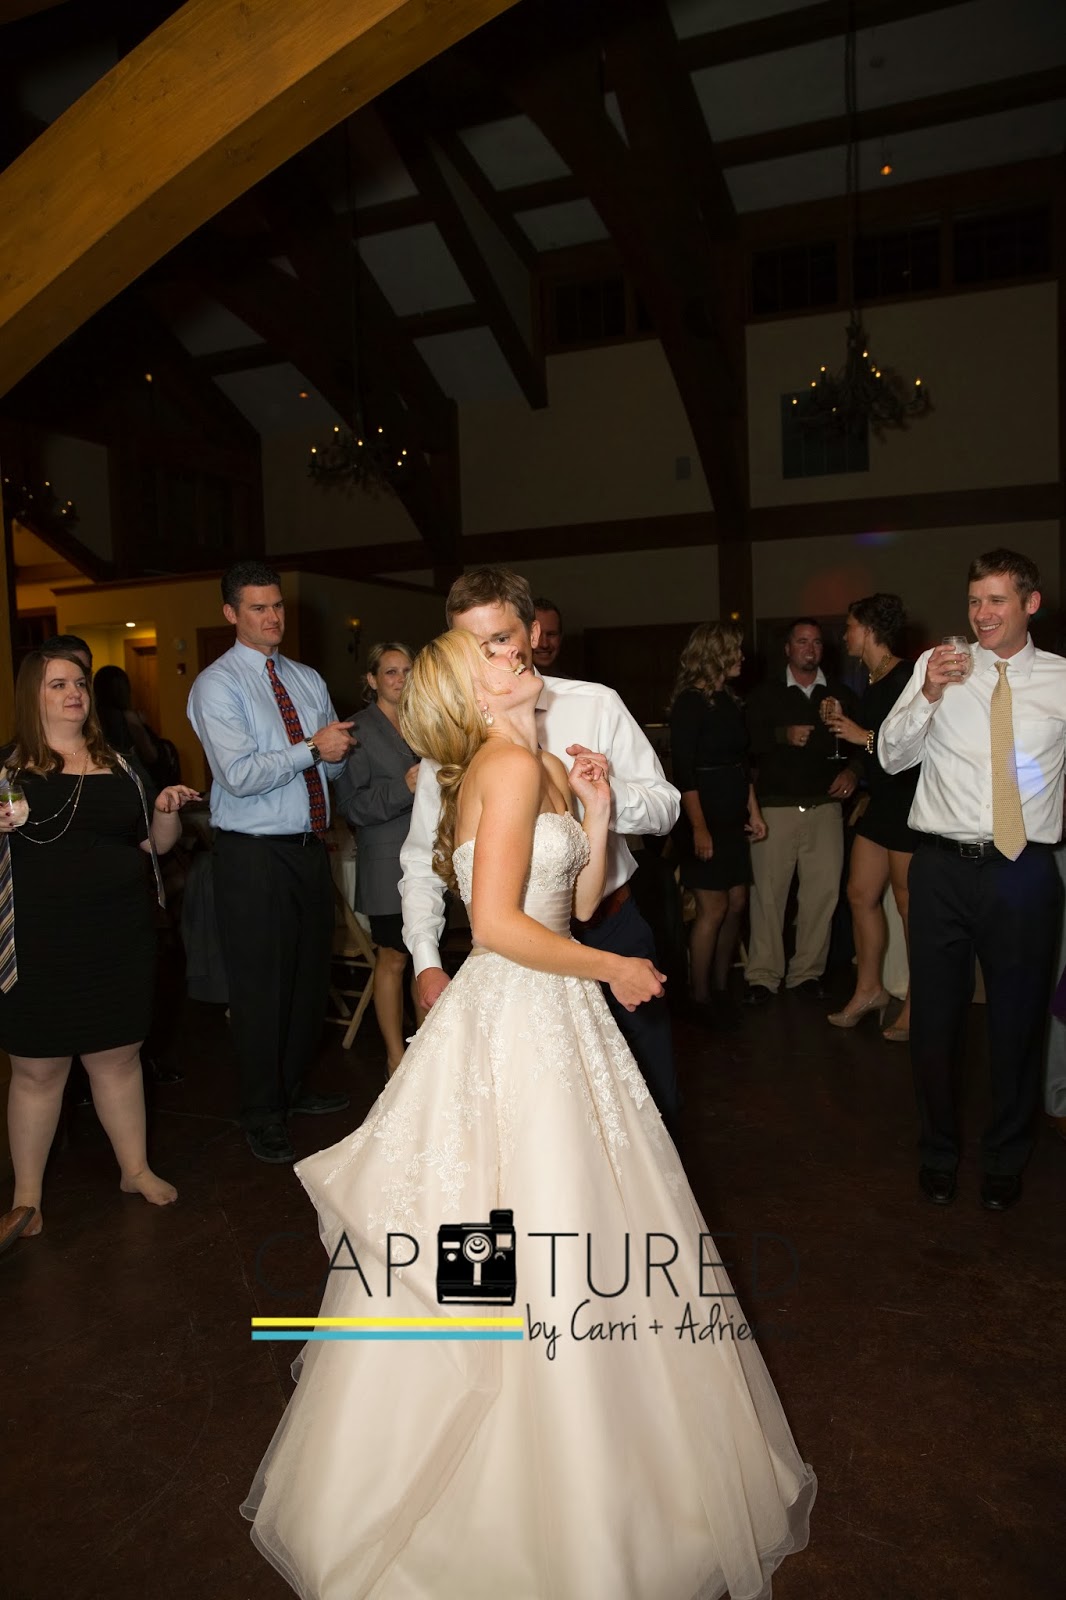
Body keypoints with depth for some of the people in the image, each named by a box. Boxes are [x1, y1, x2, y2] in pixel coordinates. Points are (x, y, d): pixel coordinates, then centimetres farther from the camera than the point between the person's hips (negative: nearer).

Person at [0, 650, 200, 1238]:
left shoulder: (117, 765, 11)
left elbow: (154, 842, 15)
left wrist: (167, 810, -5)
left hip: (118, 939, 3)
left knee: (118, 1056, 13)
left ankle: (135, 1169, 30)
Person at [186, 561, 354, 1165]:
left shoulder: (309, 679, 13)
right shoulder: (217, 685, -8)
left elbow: (335, 764, 11)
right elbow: (239, 776, -19)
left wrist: (337, 753, -11)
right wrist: (312, 748, -16)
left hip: (311, 848, 6)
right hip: (255, 856, -6)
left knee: (312, 975, 16)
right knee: (261, 986, 2)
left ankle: (294, 1087, 36)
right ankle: (264, 1114, 19)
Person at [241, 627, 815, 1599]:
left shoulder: (538, 768, 14)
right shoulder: (511, 765, -15)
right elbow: (497, 924, -22)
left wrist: (595, 814, 4)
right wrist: (612, 968, -12)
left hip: (547, 1013, 9)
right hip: (518, 1019, -9)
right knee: (540, 1254, 2)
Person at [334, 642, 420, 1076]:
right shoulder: (358, 730, -4)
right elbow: (351, 804, -11)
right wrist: (403, 788, -21)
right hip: (388, 863, -5)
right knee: (393, 958, 2)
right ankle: (396, 1056, 15)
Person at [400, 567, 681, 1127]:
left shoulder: (596, 705, -7)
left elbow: (665, 808, -3)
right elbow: (423, 861, -2)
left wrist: (611, 794, -24)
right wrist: (427, 961, -12)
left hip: (612, 929, 1)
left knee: (654, 1104, 18)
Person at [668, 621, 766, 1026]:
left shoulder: (729, 702, 13)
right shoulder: (690, 703, -11)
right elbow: (683, 772, -16)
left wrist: (753, 811, 12)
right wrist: (698, 827, -19)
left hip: (733, 818, 8)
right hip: (705, 820, -8)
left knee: (737, 904, 9)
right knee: (713, 908, -4)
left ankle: (721, 987, 22)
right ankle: (700, 997, 9)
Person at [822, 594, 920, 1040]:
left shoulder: (905, 678, -16)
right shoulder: (873, 682, 13)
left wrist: (864, 736, -17)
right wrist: (843, 723, 8)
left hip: (909, 804, -9)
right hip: (881, 803, 9)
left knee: (910, 905, 0)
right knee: (860, 894, 12)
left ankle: (916, 1008, 13)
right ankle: (869, 989, 24)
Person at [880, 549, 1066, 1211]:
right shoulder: (937, 665, 2)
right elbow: (892, 757, -2)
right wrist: (928, 695, -15)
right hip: (944, 866, 0)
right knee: (935, 1018, 11)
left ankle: (1006, 1160, 37)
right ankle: (939, 1152, 35)